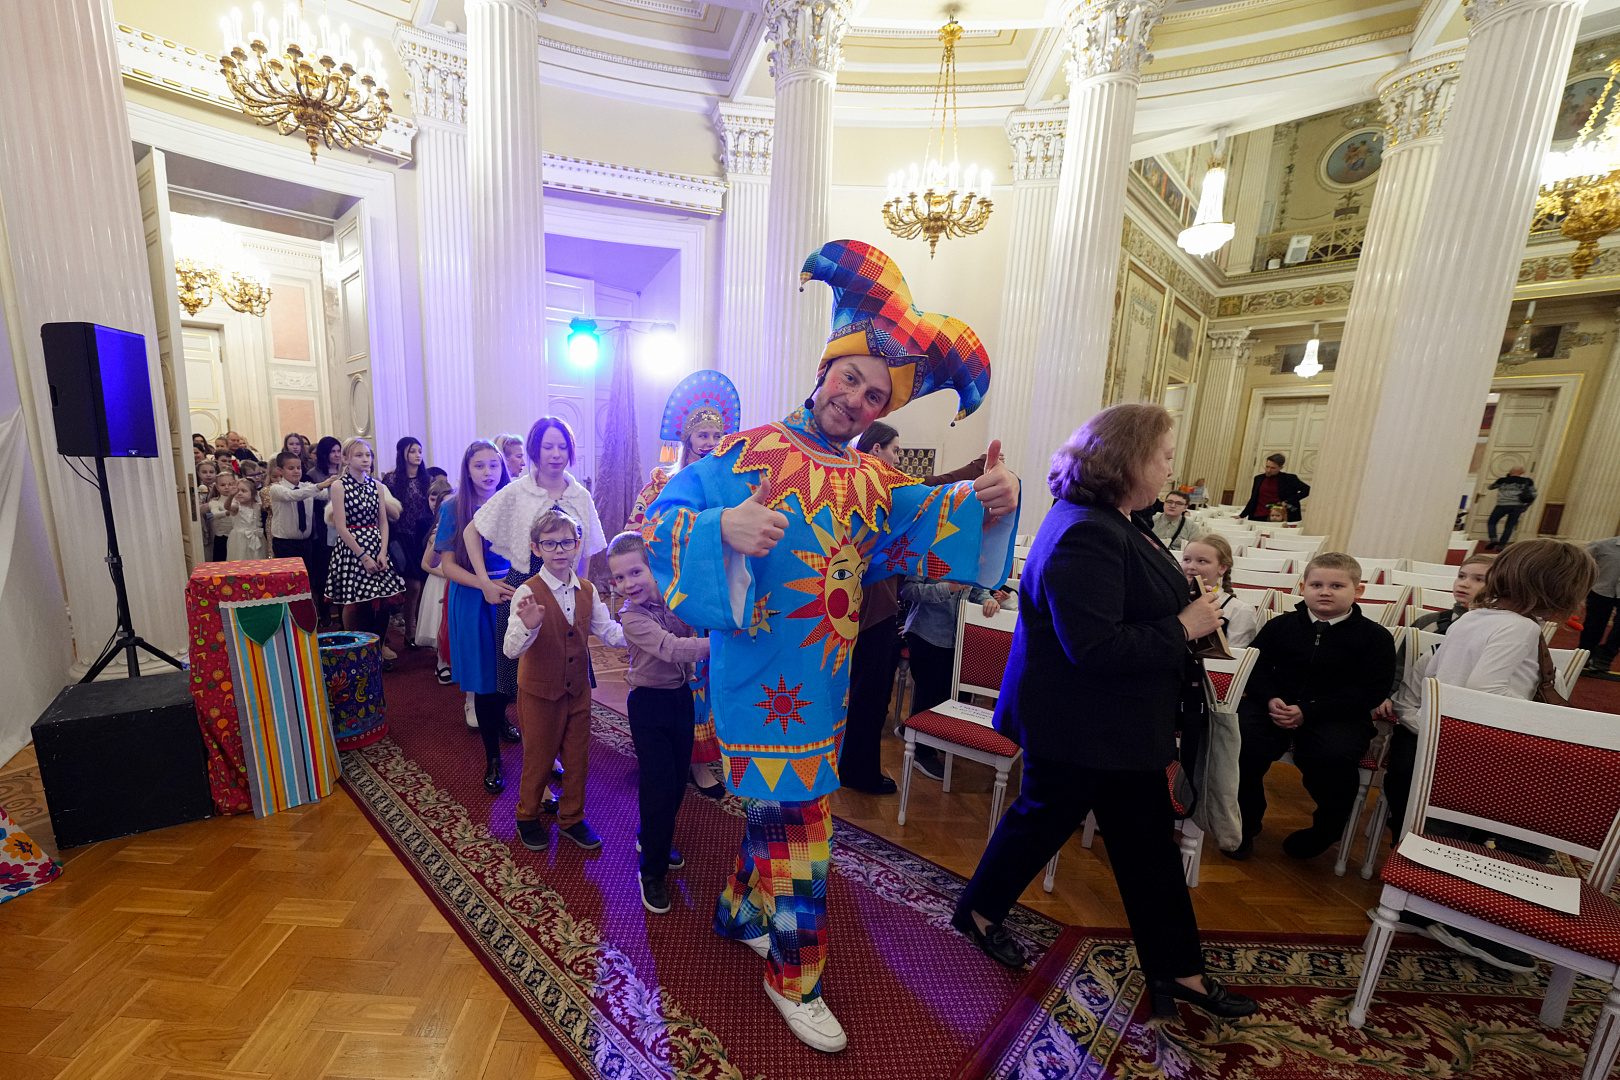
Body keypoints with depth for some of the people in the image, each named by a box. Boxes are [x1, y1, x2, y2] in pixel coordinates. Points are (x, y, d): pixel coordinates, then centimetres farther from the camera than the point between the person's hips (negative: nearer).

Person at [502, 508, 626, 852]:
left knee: (578, 758, 16)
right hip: (540, 694, -4)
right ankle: (527, 818, 41)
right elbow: (510, 650, -25)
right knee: (539, 759, 15)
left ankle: (572, 818, 38)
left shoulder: (587, 591, -1)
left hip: (578, 691, 5)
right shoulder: (527, 593, -18)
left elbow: (610, 632, -3)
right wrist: (527, 626, -46)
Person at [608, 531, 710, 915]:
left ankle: (653, 839, 45)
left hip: (682, 696, 6)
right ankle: (653, 871, 24)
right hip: (649, 703, -5)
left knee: (679, 780, 18)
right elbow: (671, 648, -35)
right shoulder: (632, 617, -21)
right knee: (658, 785, 2)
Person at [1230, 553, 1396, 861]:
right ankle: (1245, 821, 0)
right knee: (1239, 738, -26)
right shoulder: (1280, 625, 11)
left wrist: (1308, 712, -17)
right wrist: (1270, 699, -12)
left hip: (1338, 716, -1)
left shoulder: (1375, 637, 3)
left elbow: (1371, 693, -5)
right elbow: (1256, 666, 10)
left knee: (1334, 758, -32)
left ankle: (1325, 830, 4)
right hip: (1275, 706, 2)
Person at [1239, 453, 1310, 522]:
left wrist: (1288, 502, -10)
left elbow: (1306, 489, -4)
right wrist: (1242, 516, 9)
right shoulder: (1259, 478, 11)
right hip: (1258, 518, 3)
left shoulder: (1289, 479, 2)